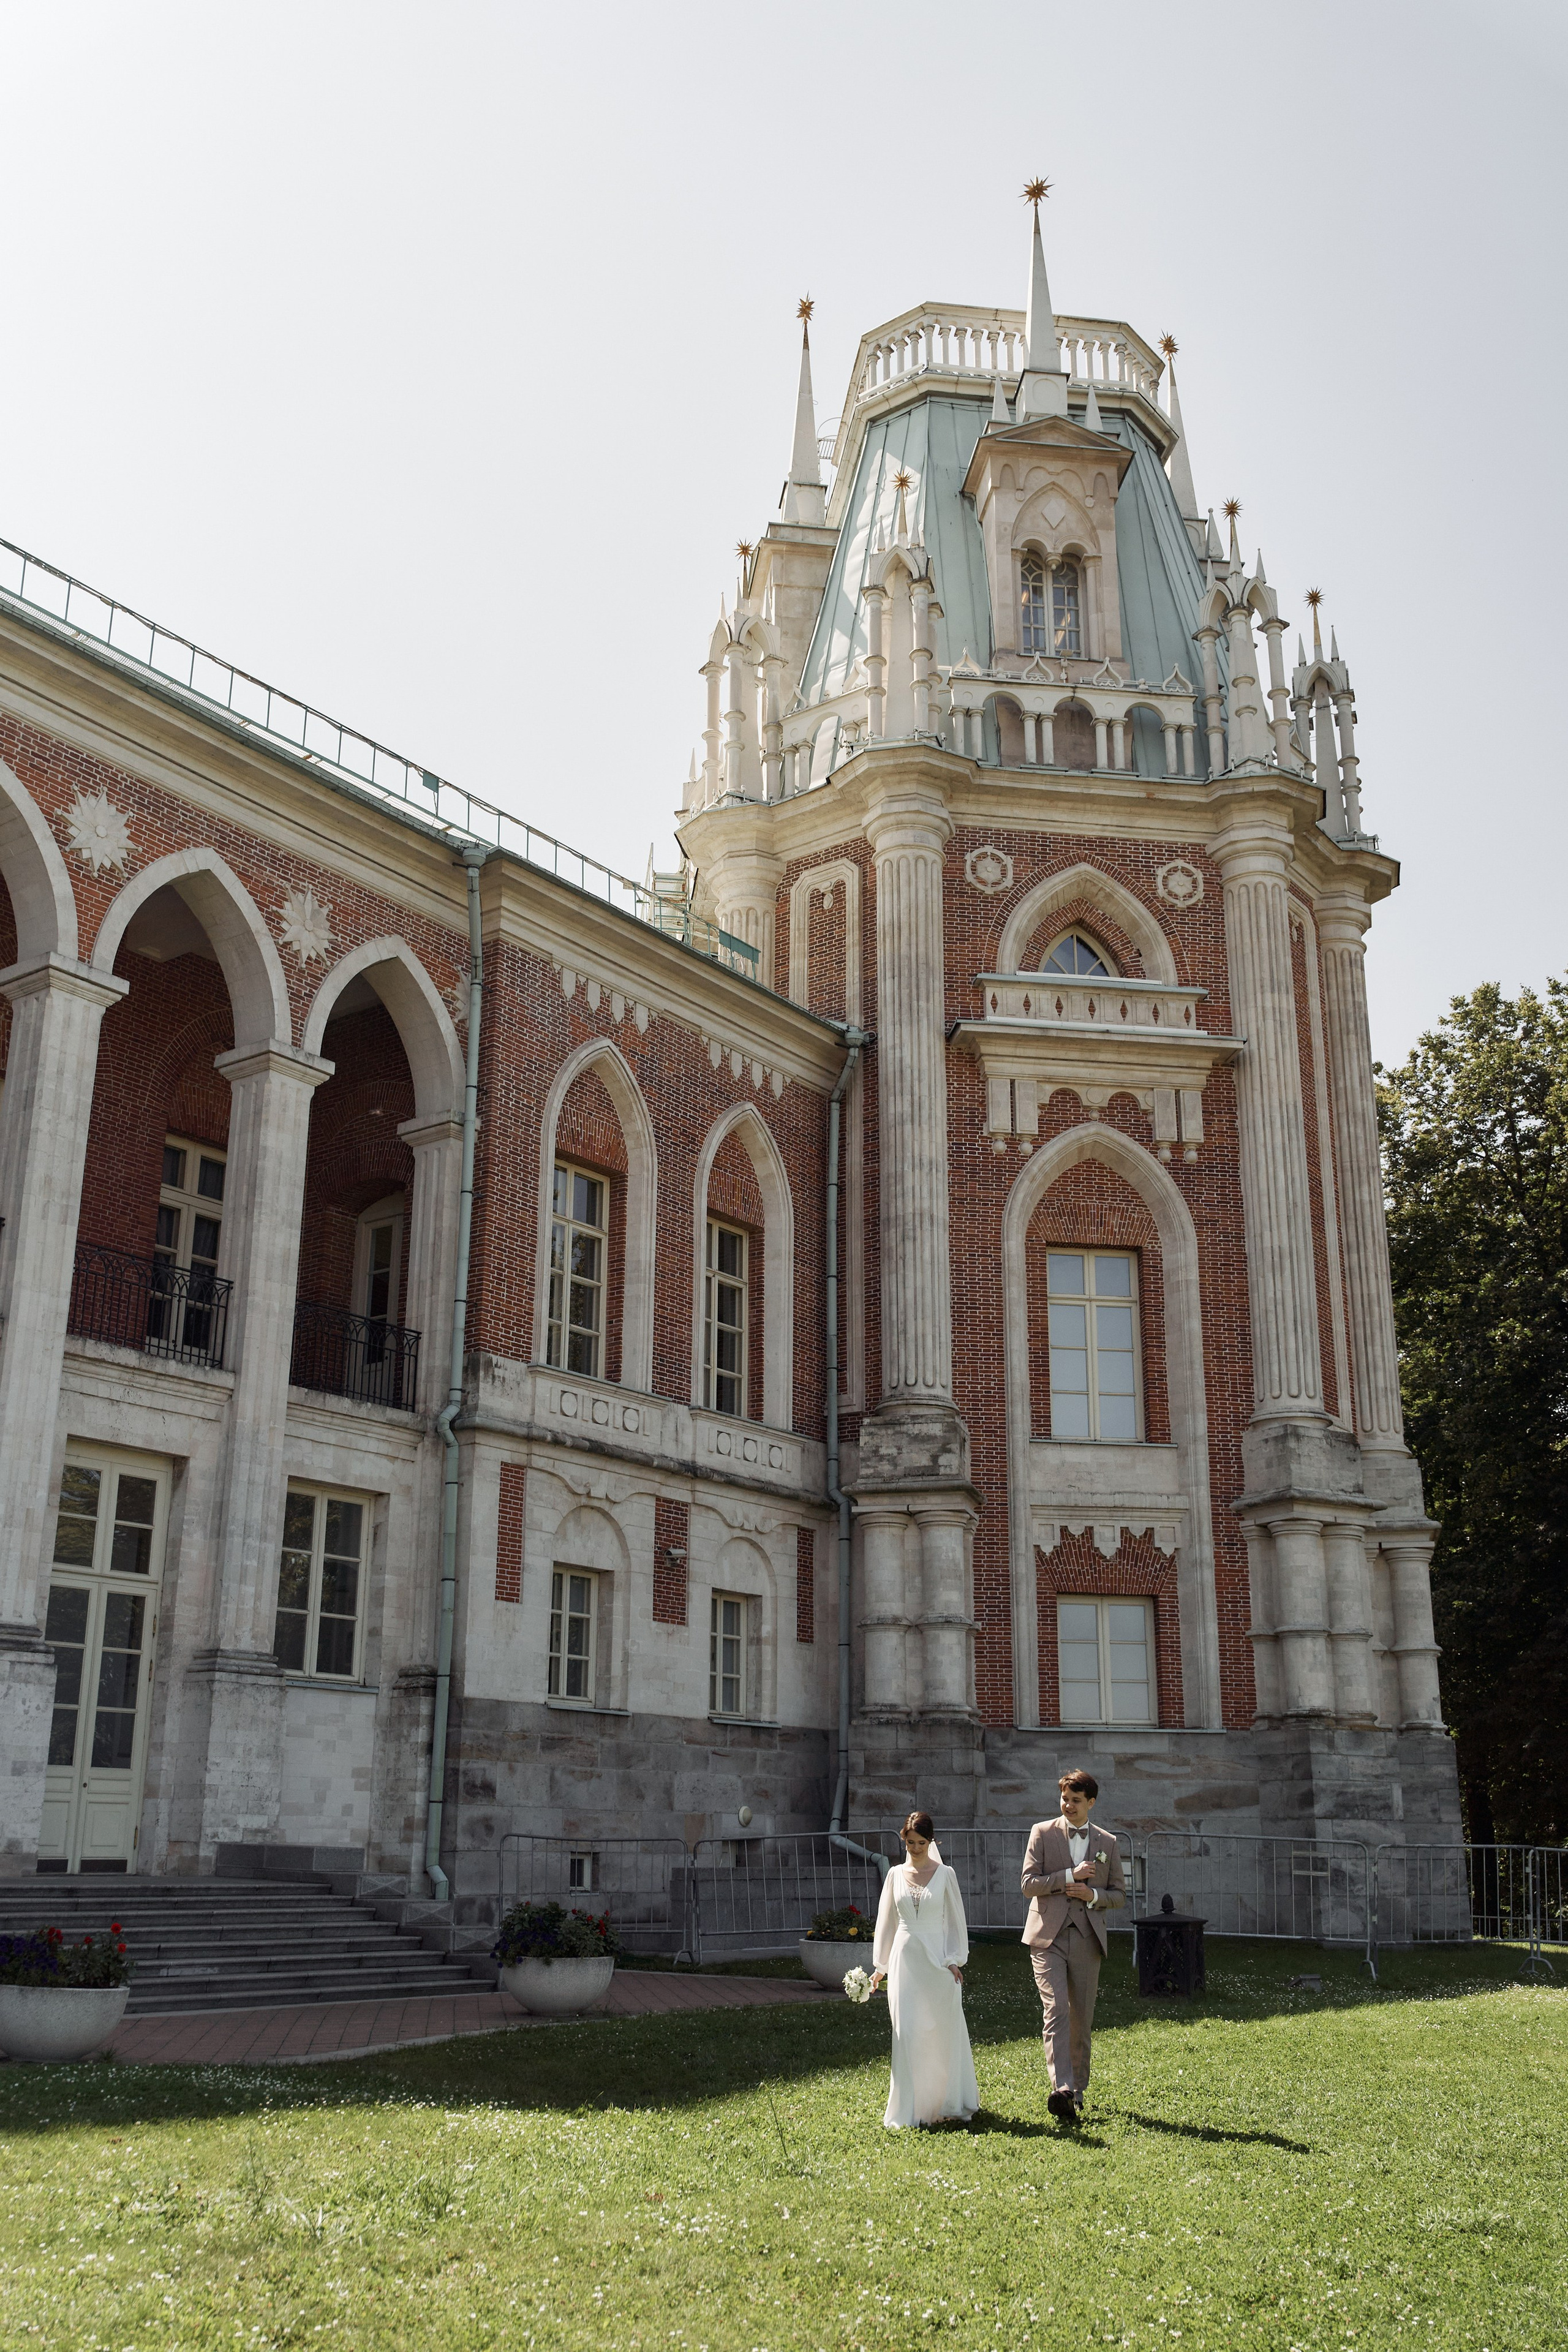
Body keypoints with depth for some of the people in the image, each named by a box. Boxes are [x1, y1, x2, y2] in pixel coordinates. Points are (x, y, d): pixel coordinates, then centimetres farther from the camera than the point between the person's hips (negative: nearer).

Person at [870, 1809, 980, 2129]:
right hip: (905, 1959, 1)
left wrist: (955, 1961, -6)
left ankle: (943, 2102, 23)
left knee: (943, 2032, 4)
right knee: (906, 2034, -4)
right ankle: (909, 2111, 0)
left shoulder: (944, 1874, 1)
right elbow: (887, 1921, 12)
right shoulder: (896, 1874, 7)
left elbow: (956, 1920, 2)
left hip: (937, 1959, -1)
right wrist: (881, 1965, 12)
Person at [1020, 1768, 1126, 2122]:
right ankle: (1062, 2089, -25)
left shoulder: (1108, 1843, 11)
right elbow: (1029, 1883, -2)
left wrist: (1093, 1895, -7)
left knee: (1081, 2018, 7)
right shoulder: (1042, 1833, 5)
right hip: (1048, 1937, -3)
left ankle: (1077, 2090, 21)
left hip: (1087, 1939, 3)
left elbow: (1119, 1895, 13)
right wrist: (1070, 1876, -12)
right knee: (1056, 2011, -16)